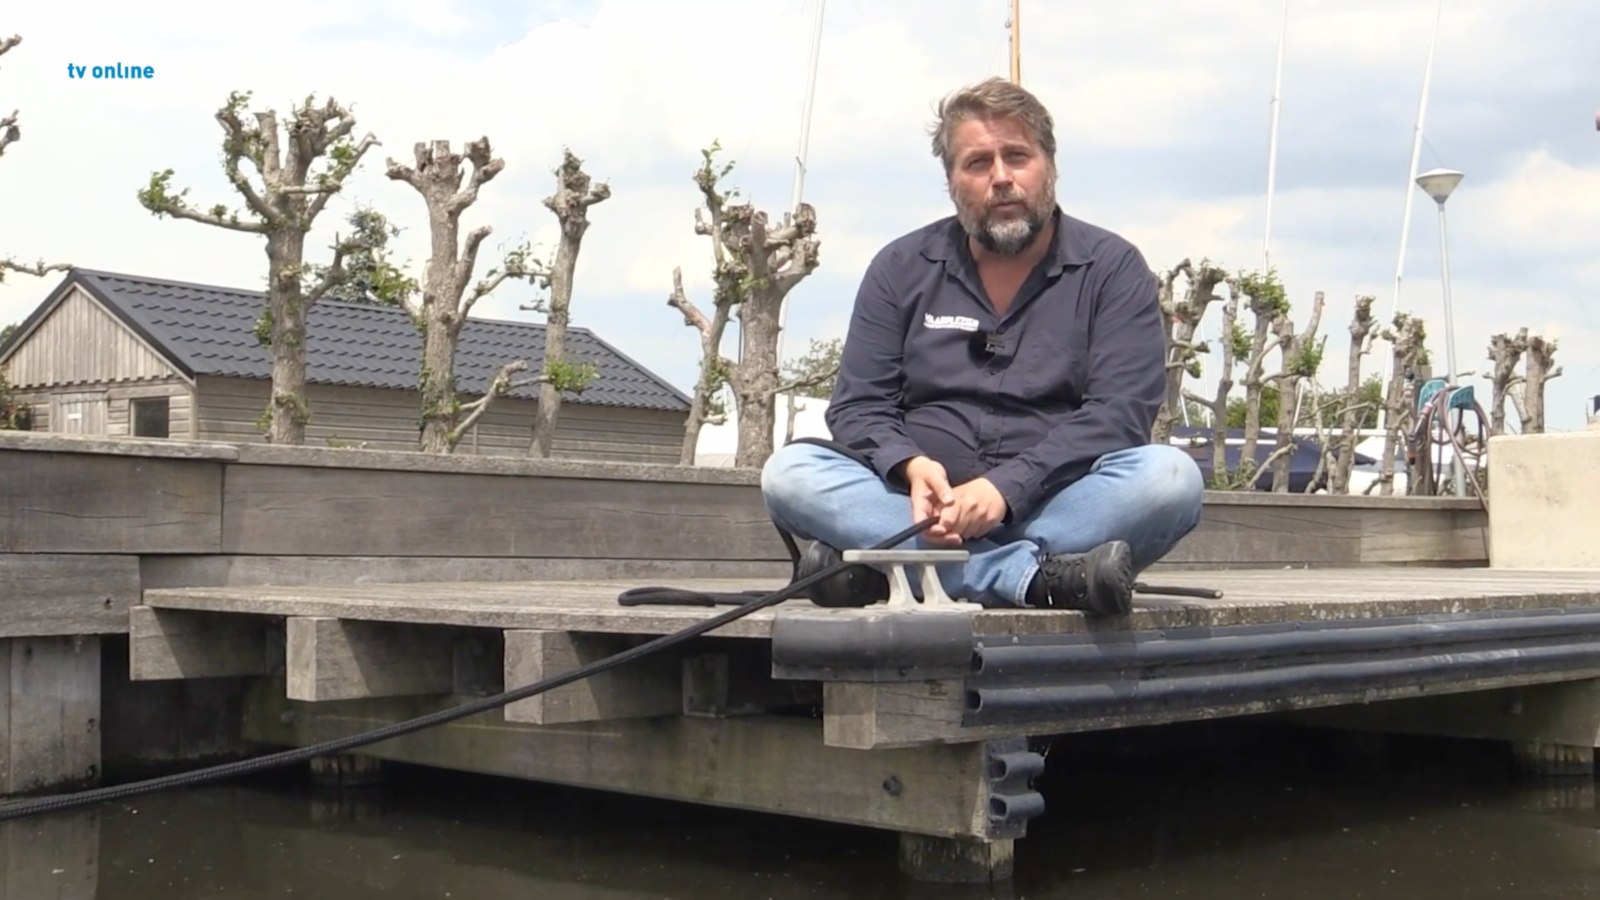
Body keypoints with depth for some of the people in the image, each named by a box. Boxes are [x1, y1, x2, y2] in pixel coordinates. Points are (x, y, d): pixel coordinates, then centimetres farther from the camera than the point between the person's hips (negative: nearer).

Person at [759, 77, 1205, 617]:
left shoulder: (1112, 269, 6)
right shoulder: (901, 269, 12)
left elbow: (1120, 413, -6)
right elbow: (858, 404, 7)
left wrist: (1006, 489, -20)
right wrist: (910, 466, -17)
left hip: (1055, 509, -1)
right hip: (919, 510, 2)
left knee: (1171, 476, -29)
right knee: (789, 473, -23)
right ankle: (1039, 577, -35)